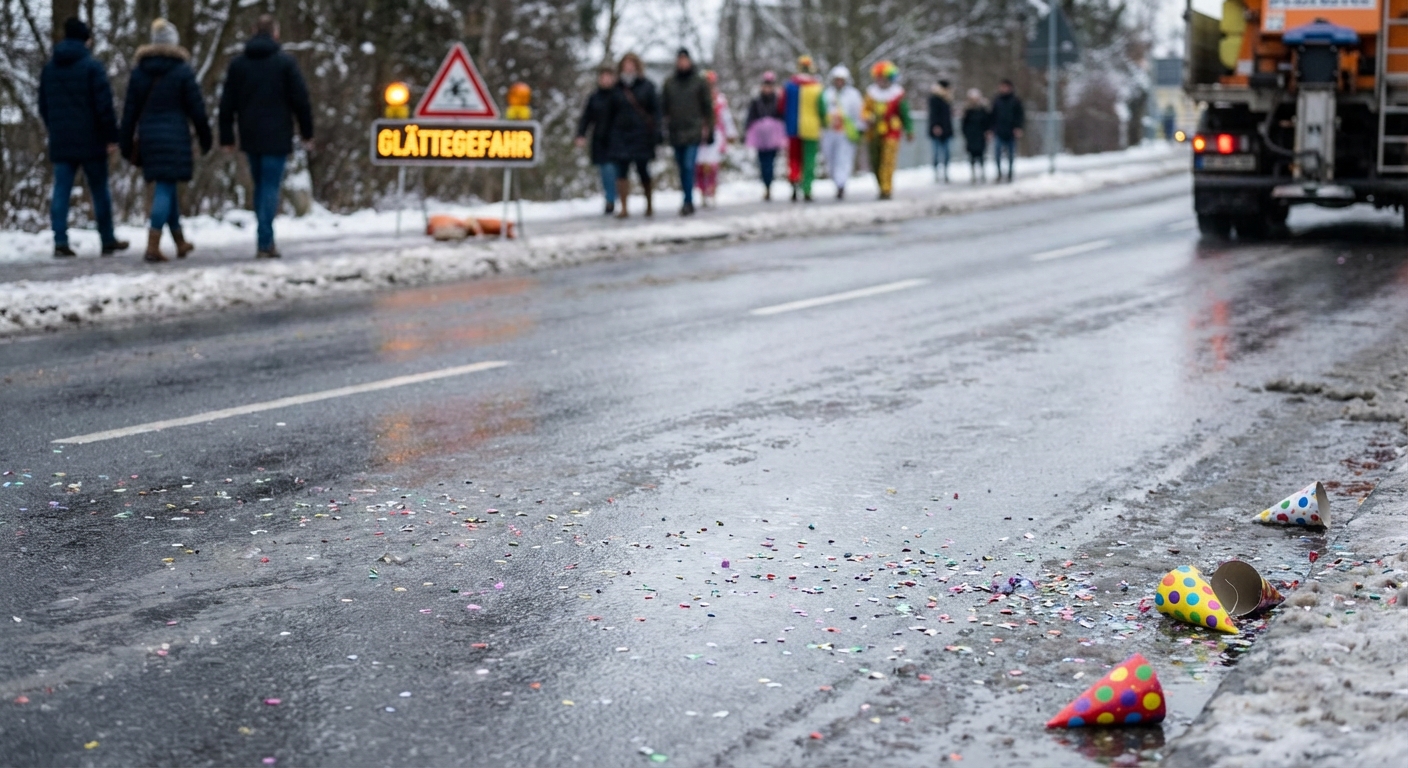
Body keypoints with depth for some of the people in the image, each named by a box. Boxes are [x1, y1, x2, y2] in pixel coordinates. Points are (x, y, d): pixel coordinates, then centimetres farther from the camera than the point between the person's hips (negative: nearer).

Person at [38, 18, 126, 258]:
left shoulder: (49, 68, 10)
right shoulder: (92, 66, -8)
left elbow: (43, 107, 17)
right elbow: (104, 105, -13)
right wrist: (112, 137, -8)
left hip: (60, 142, 5)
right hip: (91, 140, -4)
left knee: (61, 191, 2)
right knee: (100, 191, 6)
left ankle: (60, 242, -6)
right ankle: (108, 241, 13)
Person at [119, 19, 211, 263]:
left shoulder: (139, 71, 7)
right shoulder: (183, 71, -5)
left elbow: (130, 110, 7)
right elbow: (196, 108, -4)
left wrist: (127, 144, 12)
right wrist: (205, 138, 5)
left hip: (148, 135, 5)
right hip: (174, 137, -5)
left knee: (166, 187, 17)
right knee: (165, 189, -5)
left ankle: (180, 242, 26)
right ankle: (153, 245, -15)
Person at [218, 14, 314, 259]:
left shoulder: (237, 64, 7)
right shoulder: (285, 62, -4)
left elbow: (227, 104, 7)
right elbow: (301, 99, -5)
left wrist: (227, 137, 12)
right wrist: (306, 131, 4)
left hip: (250, 137, 4)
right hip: (277, 137, -4)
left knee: (260, 186, 16)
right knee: (270, 187, -4)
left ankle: (265, 240, 16)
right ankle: (264, 242, -12)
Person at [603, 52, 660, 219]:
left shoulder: (647, 87, 2)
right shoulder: (616, 90, 6)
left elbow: (655, 111, 1)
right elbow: (609, 115, 10)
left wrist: (654, 133, -7)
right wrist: (608, 137, 6)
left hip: (641, 135, -2)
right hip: (620, 135, 2)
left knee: (643, 170, 4)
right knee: (622, 172, -3)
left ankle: (649, 203, 23)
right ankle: (623, 208, 0)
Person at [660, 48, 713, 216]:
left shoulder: (699, 82, 2)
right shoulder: (669, 83, 8)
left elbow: (707, 106, 4)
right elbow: (663, 105, 12)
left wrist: (707, 127, 2)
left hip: (694, 131, -3)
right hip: (675, 131, 3)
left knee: (689, 166, -13)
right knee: (682, 167, 9)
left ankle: (688, 202, -13)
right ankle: (688, 201, 18)